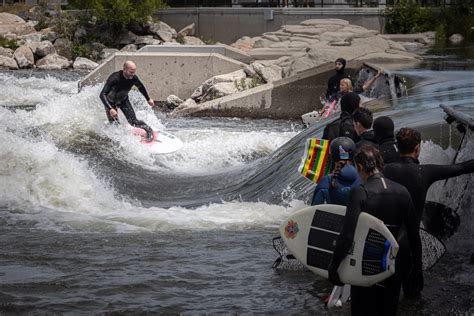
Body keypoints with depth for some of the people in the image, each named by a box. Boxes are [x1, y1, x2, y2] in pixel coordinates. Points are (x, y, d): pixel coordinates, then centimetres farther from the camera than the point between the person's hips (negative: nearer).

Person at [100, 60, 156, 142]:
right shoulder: (115, 78, -39)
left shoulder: (133, 78, -23)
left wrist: (148, 99, 14)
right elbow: (102, 94, -44)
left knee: (133, 121, -5)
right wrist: (110, 109, -55)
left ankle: (149, 130, 17)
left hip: (123, 100, 3)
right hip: (111, 102, -3)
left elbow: (140, 87, 3)